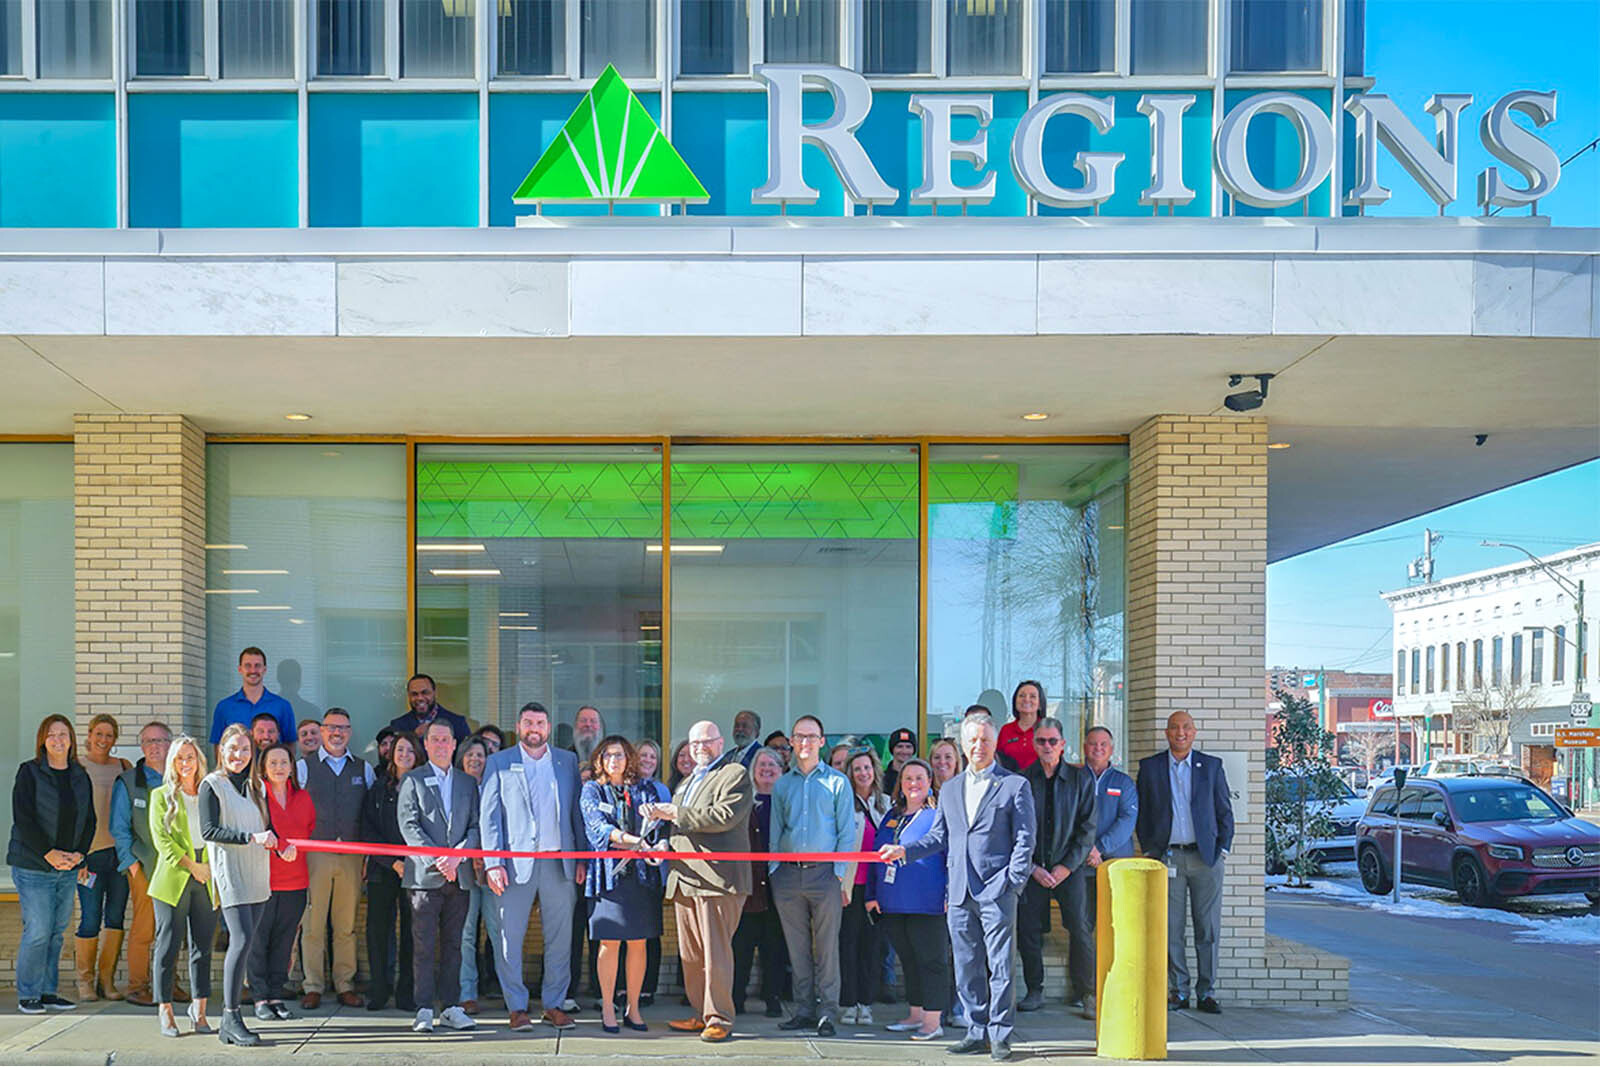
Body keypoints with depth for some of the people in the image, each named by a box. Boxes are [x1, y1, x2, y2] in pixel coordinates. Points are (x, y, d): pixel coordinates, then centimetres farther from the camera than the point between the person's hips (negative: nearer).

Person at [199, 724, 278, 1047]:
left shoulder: (255, 785, 17)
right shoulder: (212, 784, -1)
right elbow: (208, 830, -11)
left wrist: (277, 841, -2)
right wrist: (251, 837, -19)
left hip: (256, 874, 6)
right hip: (230, 871, -6)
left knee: (243, 942, 5)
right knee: (242, 938, -16)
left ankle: (228, 1023, 9)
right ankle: (231, 1018, -12)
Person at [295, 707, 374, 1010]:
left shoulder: (364, 769, 12)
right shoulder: (304, 767, 5)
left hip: (352, 855, 2)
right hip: (314, 854, -2)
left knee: (347, 924, 4)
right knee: (313, 923, -2)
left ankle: (345, 985, 11)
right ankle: (313, 987, 5)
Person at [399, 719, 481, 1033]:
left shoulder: (468, 782, 15)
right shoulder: (413, 780, 5)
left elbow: (476, 825, 8)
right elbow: (409, 825, -4)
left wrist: (457, 855, -9)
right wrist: (436, 860, -13)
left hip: (460, 875, 3)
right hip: (425, 875, -3)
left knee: (453, 944, 6)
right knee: (425, 945, -3)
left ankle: (451, 1007, 11)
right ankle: (424, 1010, -1)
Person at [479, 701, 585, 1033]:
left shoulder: (567, 761, 12)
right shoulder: (499, 763, 6)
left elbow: (577, 812, 12)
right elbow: (488, 815, 1)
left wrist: (583, 858, 4)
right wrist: (493, 862, -8)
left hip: (559, 862, 2)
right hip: (516, 862, -2)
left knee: (560, 937, 4)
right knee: (509, 937, -1)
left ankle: (554, 1005, 14)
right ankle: (517, 1007, 8)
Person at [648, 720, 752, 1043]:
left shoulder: (735, 774, 0)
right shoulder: (687, 782, 27)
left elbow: (725, 816, -15)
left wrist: (676, 814, -9)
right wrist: (660, 817, 12)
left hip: (717, 877, -8)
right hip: (684, 878, 8)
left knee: (716, 952, -7)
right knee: (690, 955, 8)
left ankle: (719, 1019, -2)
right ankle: (700, 1013, 16)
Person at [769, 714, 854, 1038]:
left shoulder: (837, 782, 4)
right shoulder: (782, 785, 13)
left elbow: (847, 833, 1)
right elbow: (775, 832, 14)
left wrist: (840, 874, -8)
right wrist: (774, 870, 3)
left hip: (824, 874, -3)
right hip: (788, 875, 3)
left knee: (827, 946, -2)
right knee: (797, 948, 6)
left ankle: (827, 1011, 2)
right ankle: (804, 1009, 13)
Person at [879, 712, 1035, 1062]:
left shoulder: (1015, 785, 3)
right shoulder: (949, 790, 18)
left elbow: (1025, 839, -1)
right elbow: (939, 837, 22)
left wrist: (1013, 881, -9)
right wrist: (904, 850, 9)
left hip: (997, 891, -5)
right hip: (960, 892, 5)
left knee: (1000, 966, -5)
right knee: (966, 968, 8)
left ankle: (1000, 1036, 2)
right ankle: (977, 1031, 17)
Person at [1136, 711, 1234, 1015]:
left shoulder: (1212, 766, 8)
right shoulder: (1150, 767, 7)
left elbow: (1224, 811, 10)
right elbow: (1142, 813, 9)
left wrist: (1222, 849, 1)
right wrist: (1149, 850, 2)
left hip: (1205, 856, 0)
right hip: (1167, 857, 0)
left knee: (1208, 928, 1)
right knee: (1171, 929, 0)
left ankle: (1207, 992, 8)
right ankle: (1178, 990, 9)